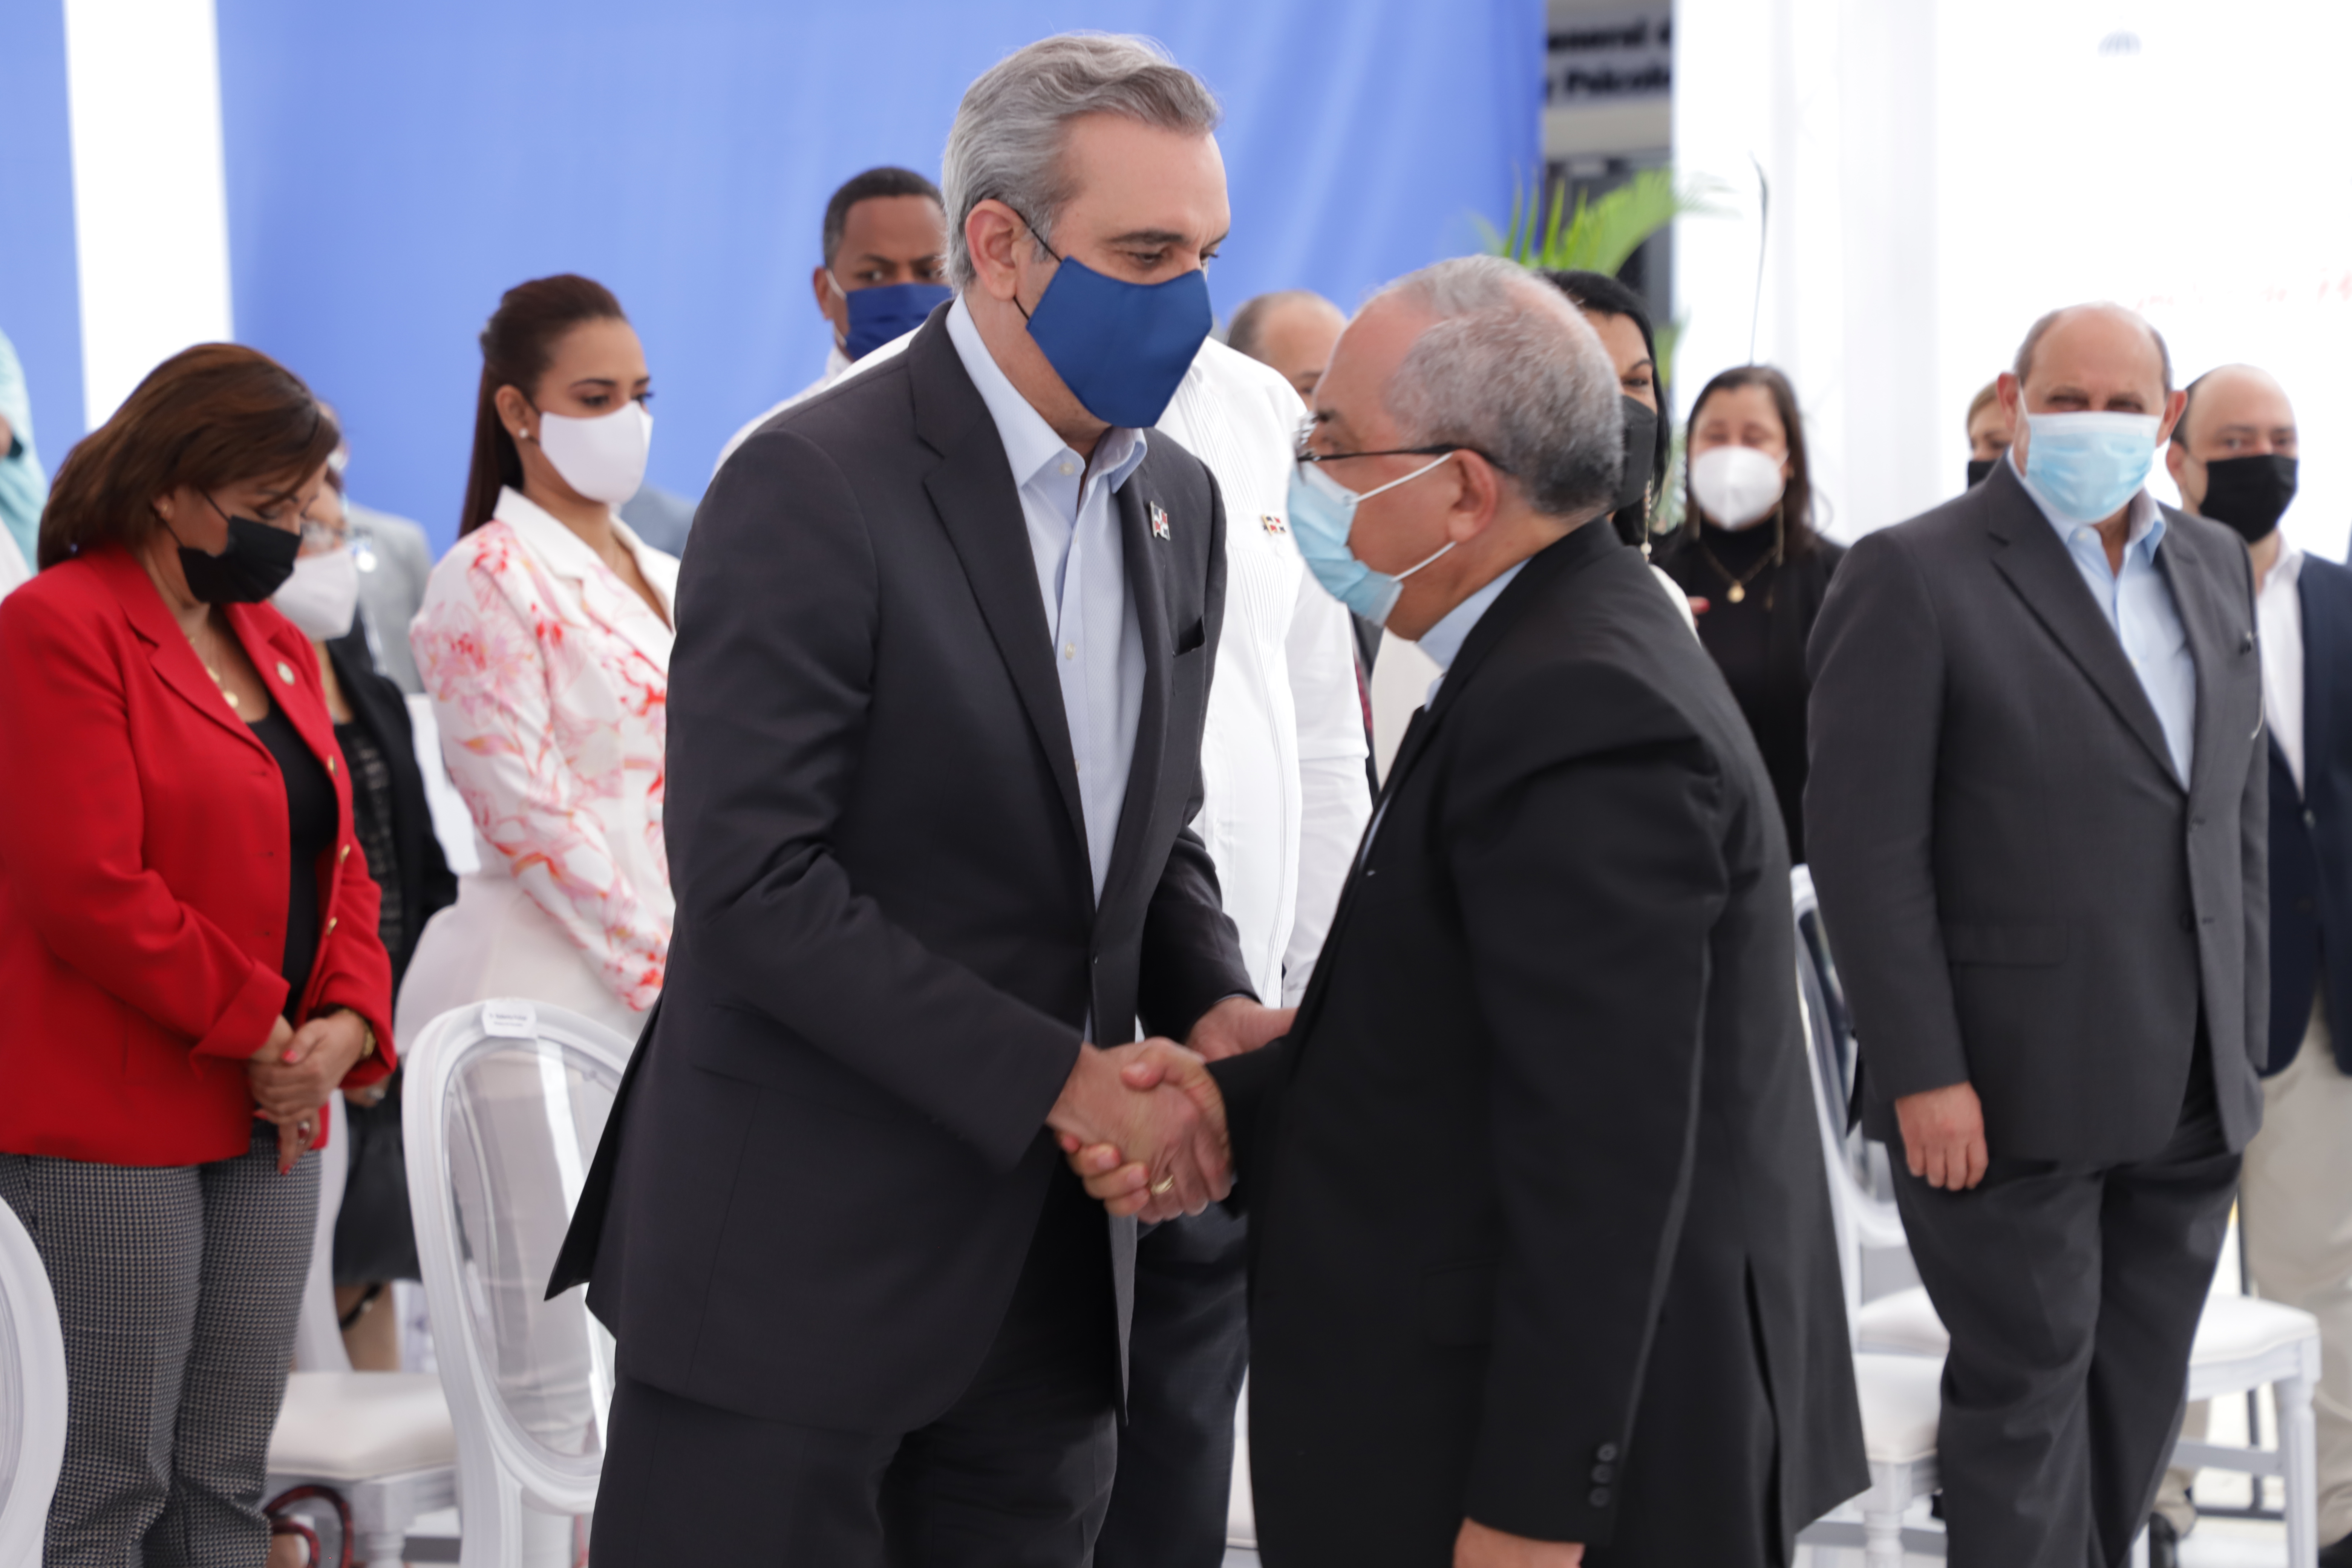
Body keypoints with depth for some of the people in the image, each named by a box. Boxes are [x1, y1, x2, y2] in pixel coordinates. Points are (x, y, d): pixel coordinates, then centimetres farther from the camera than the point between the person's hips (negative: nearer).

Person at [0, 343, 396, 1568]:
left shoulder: (273, 644, 17)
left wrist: (346, 1024, -1)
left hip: (262, 1123, 8)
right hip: (107, 1125, -8)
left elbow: (336, 864, 18)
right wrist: (259, 1031, -12)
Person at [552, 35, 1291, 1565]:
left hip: (1049, 1270, 7)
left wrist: (1214, 1008, -3)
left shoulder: (1179, 505, 10)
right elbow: (749, 880, -19)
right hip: (797, 1256, -7)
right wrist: (1062, 1079, -19)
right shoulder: (815, 487, -14)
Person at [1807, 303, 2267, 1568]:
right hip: (2013, 1088, -6)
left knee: (2138, 1398, 12)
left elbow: (2240, 810, 17)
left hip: (2188, 1090, 6)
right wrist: (1922, 1072, -17)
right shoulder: (1913, 576, -8)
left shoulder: (2213, 568, 13)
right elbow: (1865, 842, -13)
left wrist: (2241, 1038, 12)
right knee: (2029, 1384, 0)